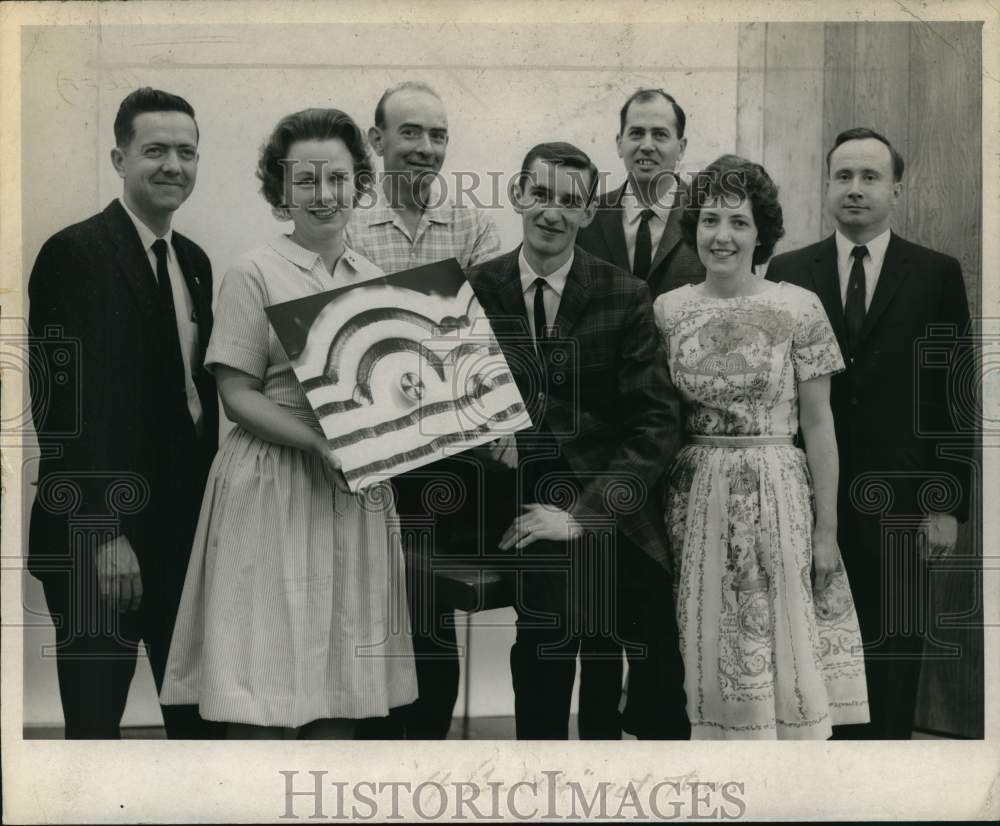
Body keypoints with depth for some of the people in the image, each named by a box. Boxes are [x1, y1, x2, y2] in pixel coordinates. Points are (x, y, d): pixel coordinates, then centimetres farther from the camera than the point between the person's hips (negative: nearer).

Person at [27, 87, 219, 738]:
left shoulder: (195, 261, 12)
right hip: (100, 531, -7)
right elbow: (72, 403, -16)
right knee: (96, 713, 5)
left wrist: (212, 510, 7)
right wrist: (103, 534, -19)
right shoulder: (75, 255, -11)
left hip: (188, 524, 7)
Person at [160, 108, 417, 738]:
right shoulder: (256, 274, -4)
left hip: (357, 487, 5)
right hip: (273, 488, -5)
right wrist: (320, 442, -21)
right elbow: (236, 393, -8)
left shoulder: (376, 279, 12)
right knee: (265, 691, -3)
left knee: (340, 683, 8)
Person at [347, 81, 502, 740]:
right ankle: (377, 744, 22)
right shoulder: (344, 232, 2)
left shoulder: (476, 230, 5)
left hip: (451, 453, 1)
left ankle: (430, 742, 23)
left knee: (437, 623, 9)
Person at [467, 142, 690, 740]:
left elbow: (658, 424, -9)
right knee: (539, 702, 13)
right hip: (530, 527, 1)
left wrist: (583, 512, -17)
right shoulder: (475, 291, 1)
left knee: (661, 710, 9)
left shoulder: (626, 297, -4)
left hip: (618, 528, -1)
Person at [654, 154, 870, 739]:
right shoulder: (667, 310, 2)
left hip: (777, 499, -2)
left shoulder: (799, 309, -5)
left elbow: (818, 424, -3)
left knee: (784, 652, 2)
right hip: (693, 499, 2)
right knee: (708, 653, 9)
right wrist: (658, 514, 5)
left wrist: (827, 530, -4)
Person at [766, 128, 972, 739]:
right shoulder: (788, 272, 5)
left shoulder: (938, 275, 3)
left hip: (899, 505, -1)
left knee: (894, 662, 6)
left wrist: (949, 504, -3)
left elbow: (955, 396, 1)